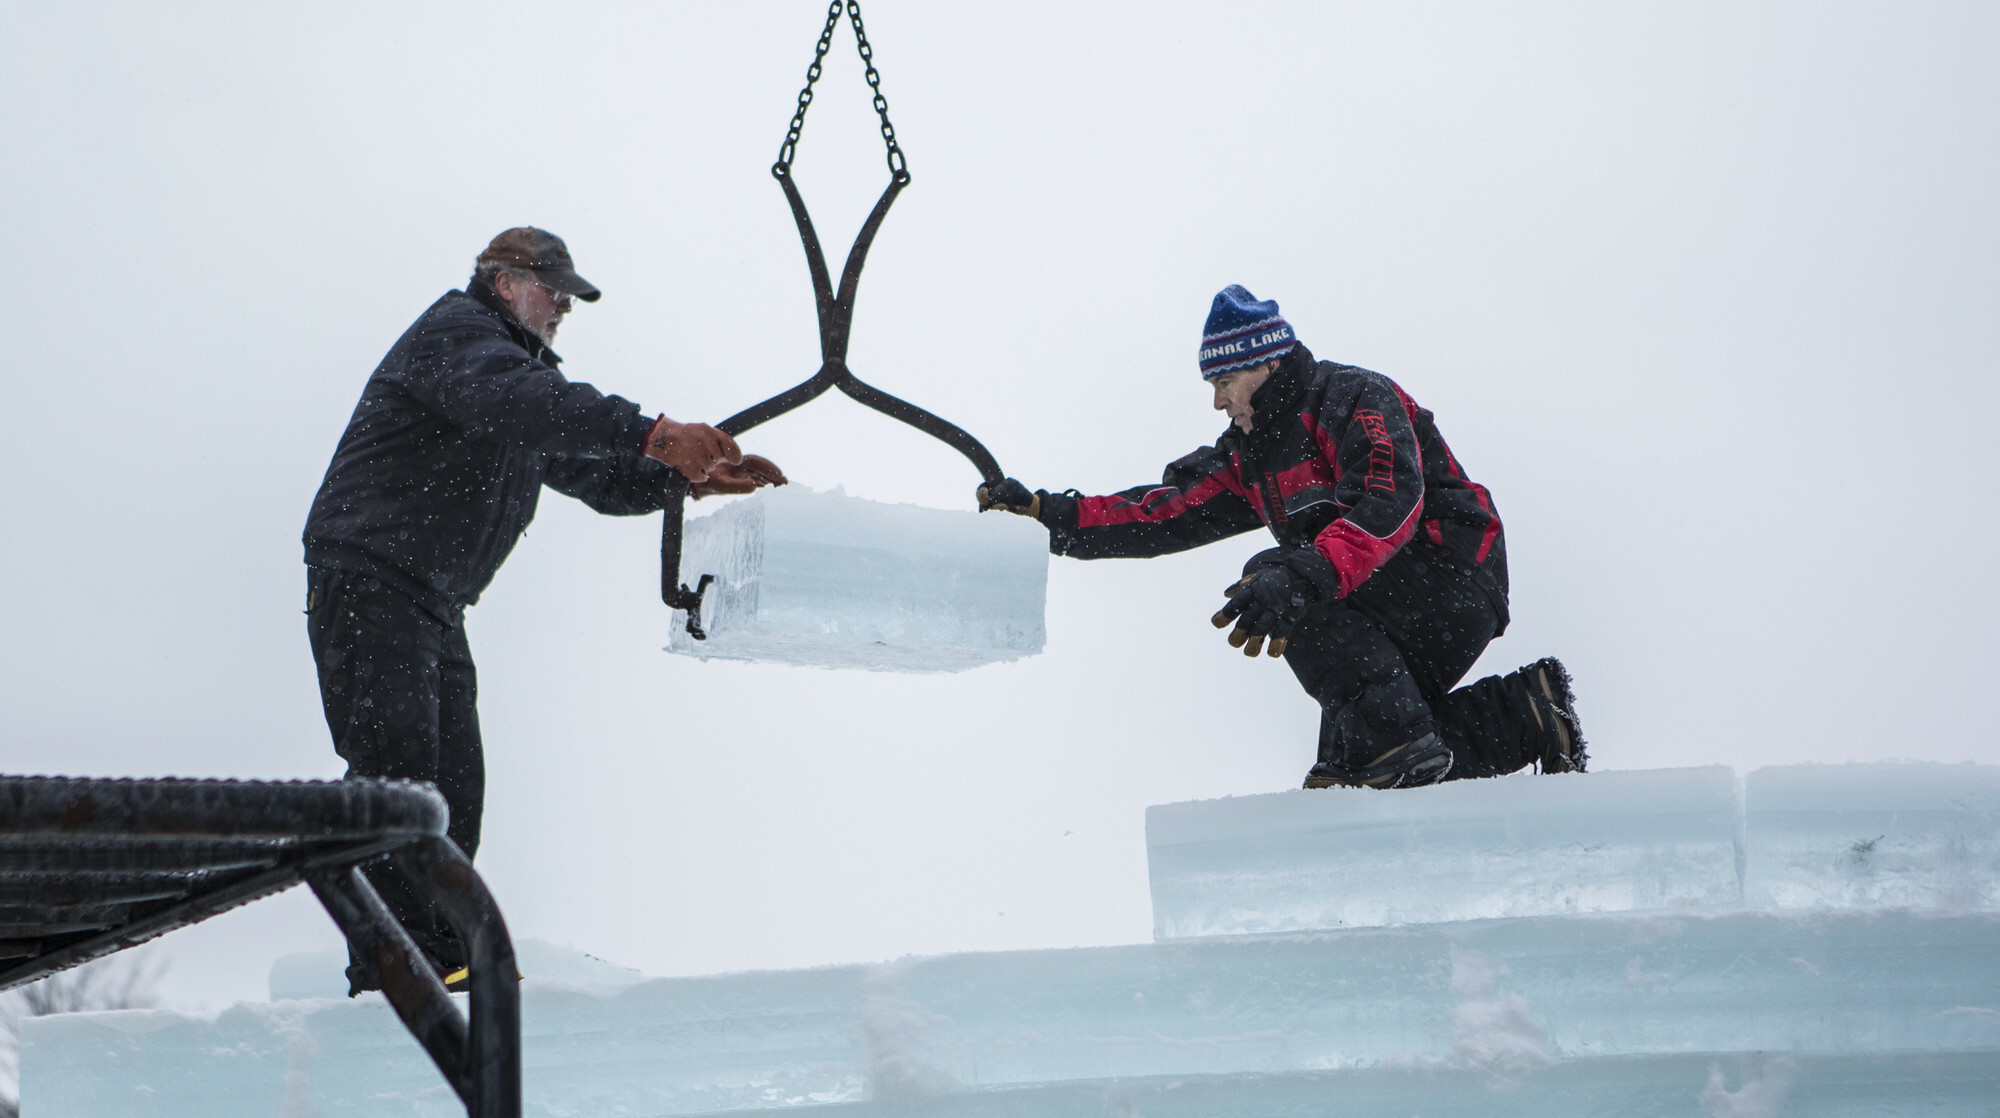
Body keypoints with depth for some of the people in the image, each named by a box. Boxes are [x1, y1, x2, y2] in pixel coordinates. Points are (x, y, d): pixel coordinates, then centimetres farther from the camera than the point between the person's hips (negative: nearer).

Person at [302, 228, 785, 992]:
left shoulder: (521, 365, 24)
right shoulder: (455, 332, -6)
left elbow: (595, 475, 21)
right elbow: (509, 400, -28)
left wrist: (690, 478, 3)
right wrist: (652, 435, -37)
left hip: (437, 606, 10)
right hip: (367, 584, -10)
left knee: (454, 784, 2)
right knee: (397, 766, -19)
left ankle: (442, 959, 3)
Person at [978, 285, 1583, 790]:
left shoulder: (1356, 399, -12)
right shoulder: (1250, 454, 14)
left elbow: (1390, 503, -30)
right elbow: (1169, 511, 8)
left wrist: (1300, 575, -44)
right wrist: (1054, 516, -2)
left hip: (1454, 584, -10)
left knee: (1289, 585, -26)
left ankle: (1398, 742, -27)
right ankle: (1527, 714, 13)